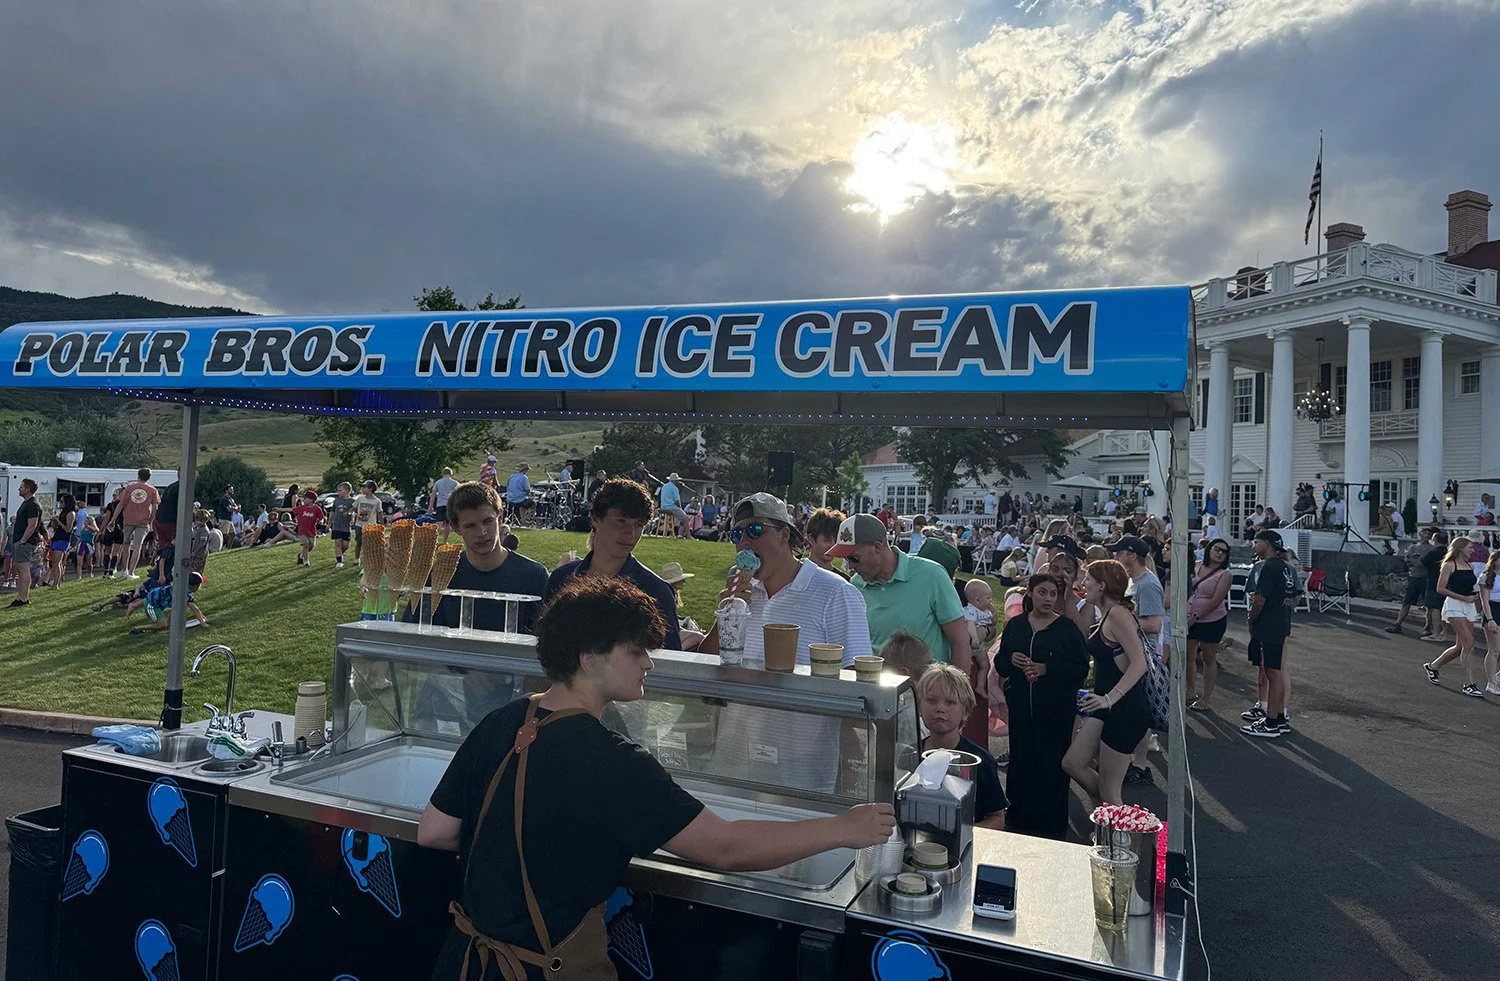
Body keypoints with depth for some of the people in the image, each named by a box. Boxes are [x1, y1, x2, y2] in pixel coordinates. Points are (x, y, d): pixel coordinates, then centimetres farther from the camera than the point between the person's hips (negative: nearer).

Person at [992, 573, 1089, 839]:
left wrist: (1047, 669, -17)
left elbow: (1081, 668, -6)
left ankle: (1052, 826, 16)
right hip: (1021, 706, 3)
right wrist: (1010, 660, -11)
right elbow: (999, 664, 12)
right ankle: (1017, 821, 21)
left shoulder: (1067, 628, -1)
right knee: (1020, 760, 6)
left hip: (1056, 709, -3)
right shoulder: (1015, 625, 8)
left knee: (1052, 765, 1)